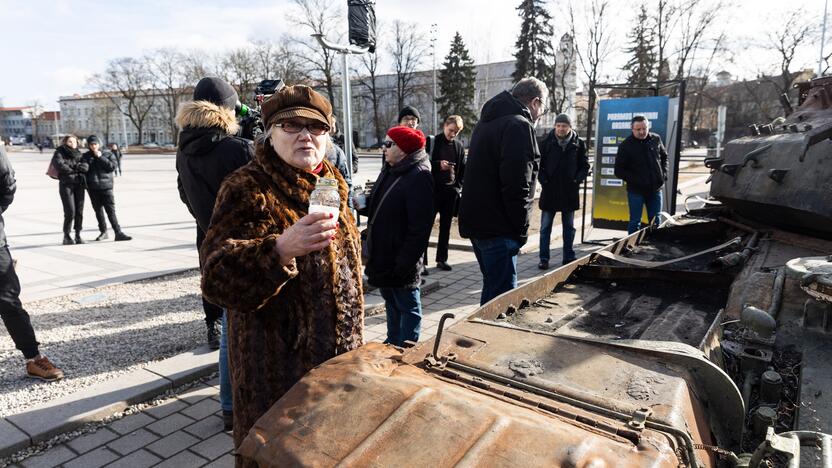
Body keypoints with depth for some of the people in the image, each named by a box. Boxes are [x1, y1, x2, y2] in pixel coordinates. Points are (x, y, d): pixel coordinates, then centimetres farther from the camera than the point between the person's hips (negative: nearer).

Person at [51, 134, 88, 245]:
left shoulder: (78, 154, 15)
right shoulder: (59, 153, 2)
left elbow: (85, 166, 1)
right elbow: (59, 165, -15)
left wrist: (71, 167, -12)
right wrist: (76, 169, -5)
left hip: (79, 185, 4)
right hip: (66, 185, -4)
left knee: (79, 211, 0)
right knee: (70, 212, -11)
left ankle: (78, 236, 8)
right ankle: (66, 236, 1)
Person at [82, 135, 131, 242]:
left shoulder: (108, 154, 5)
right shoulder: (86, 156, 10)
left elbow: (113, 166, -8)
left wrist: (101, 157, -12)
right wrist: (85, 183, -2)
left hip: (106, 186, -3)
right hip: (92, 188, 3)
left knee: (111, 210, -9)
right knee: (98, 210, 10)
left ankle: (118, 233, -13)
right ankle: (103, 232, 21)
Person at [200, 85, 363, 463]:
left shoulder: (330, 186, 6)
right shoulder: (248, 189, -17)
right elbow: (218, 278, -27)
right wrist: (280, 249, -45)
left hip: (337, 354, 7)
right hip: (279, 366, -7)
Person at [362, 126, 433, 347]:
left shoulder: (419, 177, -19)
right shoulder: (389, 172, 9)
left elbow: (420, 227, -23)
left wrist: (404, 262, -23)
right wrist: (364, 204, 4)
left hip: (401, 262, -9)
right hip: (383, 257, 9)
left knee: (408, 307, 8)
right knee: (391, 303, 22)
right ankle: (393, 343, 39)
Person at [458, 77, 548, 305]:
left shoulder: (487, 122, 19)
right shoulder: (519, 126, -13)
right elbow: (517, 185, -21)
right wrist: (521, 229, -11)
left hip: (475, 220, 10)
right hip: (498, 227, -10)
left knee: (492, 288, 21)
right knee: (501, 297, -4)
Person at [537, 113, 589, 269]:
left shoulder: (578, 144, 2)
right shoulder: (546, 142, -3)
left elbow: (585, 165, 7)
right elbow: (538, 163, 0)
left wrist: (577, 179, -7)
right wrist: (543, 179, -11)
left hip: (570, 192, 2)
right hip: (549, 191, -2)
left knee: (569, 227, 12)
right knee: (545, 227, 3)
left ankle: (568, 257, 23)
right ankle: (544, 259, 10)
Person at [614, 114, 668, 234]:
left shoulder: (656, 139, 2)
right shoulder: (626, 145, -9)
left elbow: (664, 156, 20)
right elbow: (619, 170, -8)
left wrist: (664, 173, 6)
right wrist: (634, 180, -17)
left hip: (655, 189, 4)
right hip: (636, 190, -4)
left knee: (655, 221, 13)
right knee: (635, 222, 2)